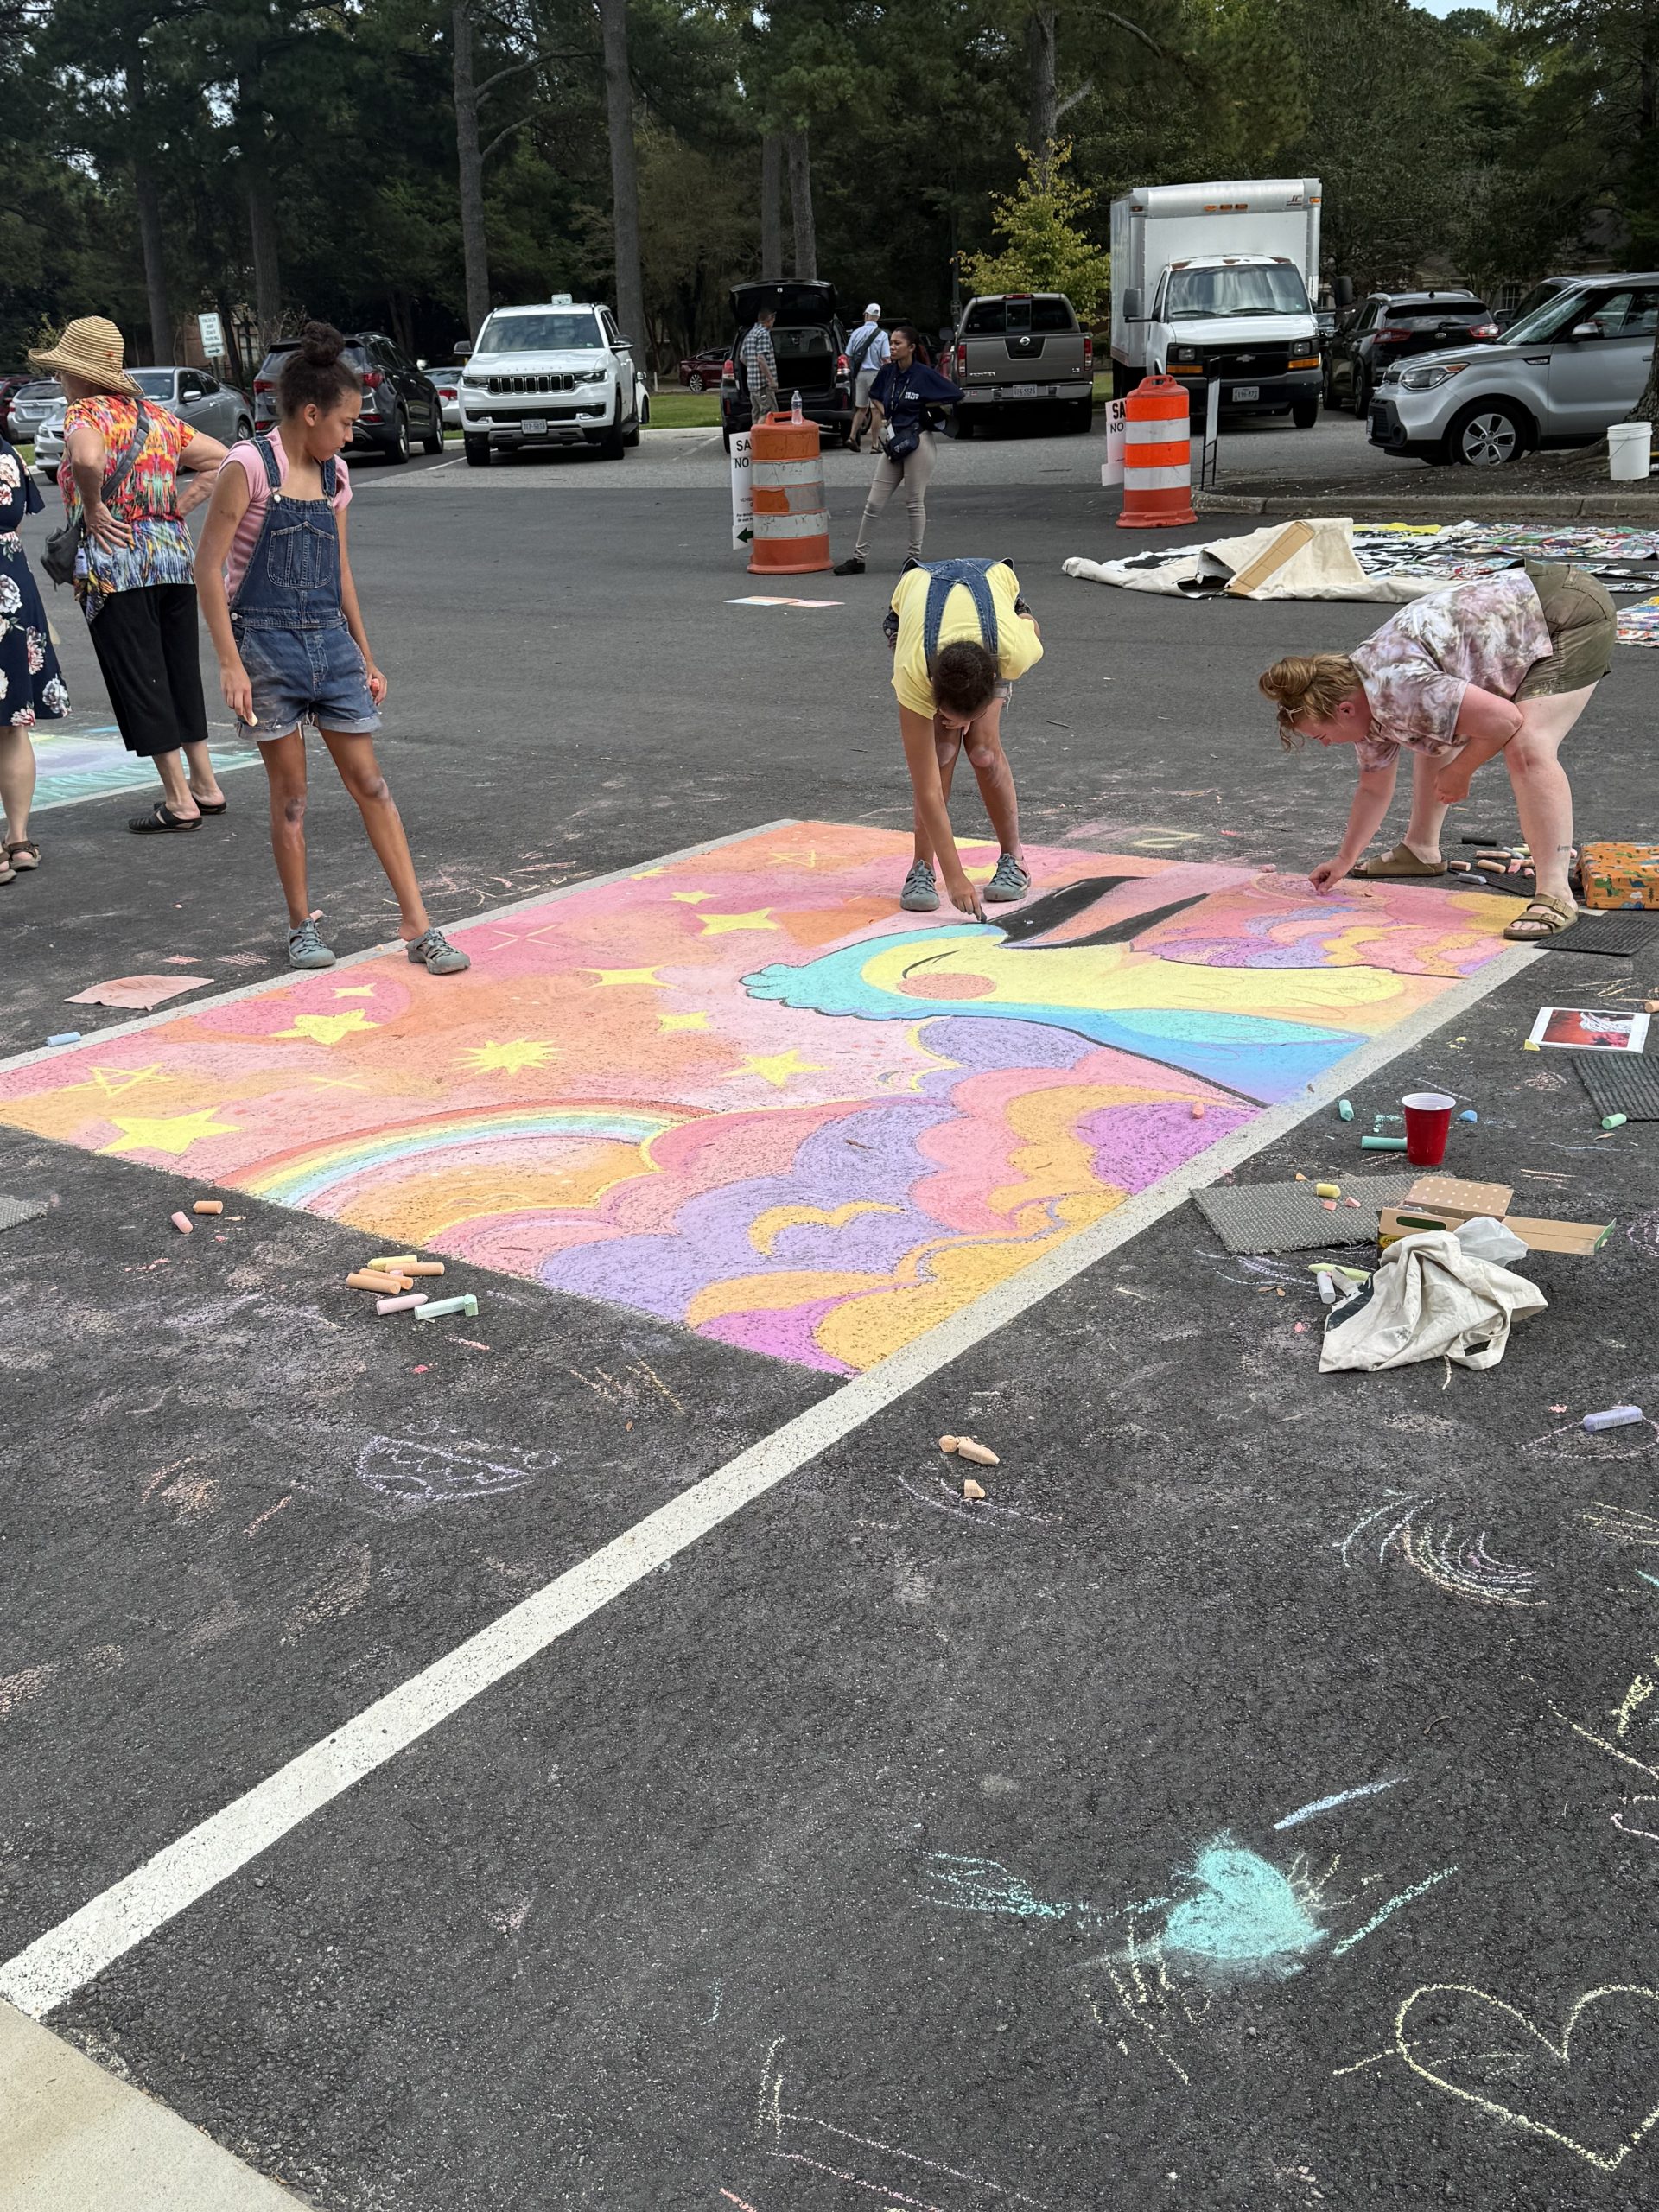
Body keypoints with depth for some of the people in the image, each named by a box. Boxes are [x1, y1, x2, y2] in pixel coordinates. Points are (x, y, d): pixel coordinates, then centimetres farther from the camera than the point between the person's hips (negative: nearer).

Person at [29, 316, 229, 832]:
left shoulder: (84, 412, -8)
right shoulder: (155, 415, 13)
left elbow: (87, 459, -30)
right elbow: (219, 459, 16)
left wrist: (93, 509, -14)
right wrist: (178, 506, 9)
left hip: (115, 562, -7)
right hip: (175, 555, 7)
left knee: (139, 682, -1)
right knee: (180, 674, 16)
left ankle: (179, 800, 0)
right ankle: (205, 784, 20)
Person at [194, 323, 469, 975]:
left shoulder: (332, 475, 9)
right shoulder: (250, 467, -10)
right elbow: (211, 568, -11)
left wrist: (366, 657, 16)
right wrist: (230, 663, -16)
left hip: (331, 642, 5)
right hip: (268, 645, -5)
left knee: (370, 782, 3)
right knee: (290, 792, 3)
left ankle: (416, 924, 5)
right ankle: (301, 928, 17)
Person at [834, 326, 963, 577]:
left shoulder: (925, 375, -8)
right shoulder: (887, 373, 7)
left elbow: (955, 395, -7)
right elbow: (875, 400, 23)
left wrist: (925, 405, -1)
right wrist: (880, 425, 9)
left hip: (917, 442, -5)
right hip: (892, 443, 5)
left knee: (915, 503, 2)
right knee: (874, 503, 4)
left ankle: (916, 558, 12)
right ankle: (858, 558, 10)